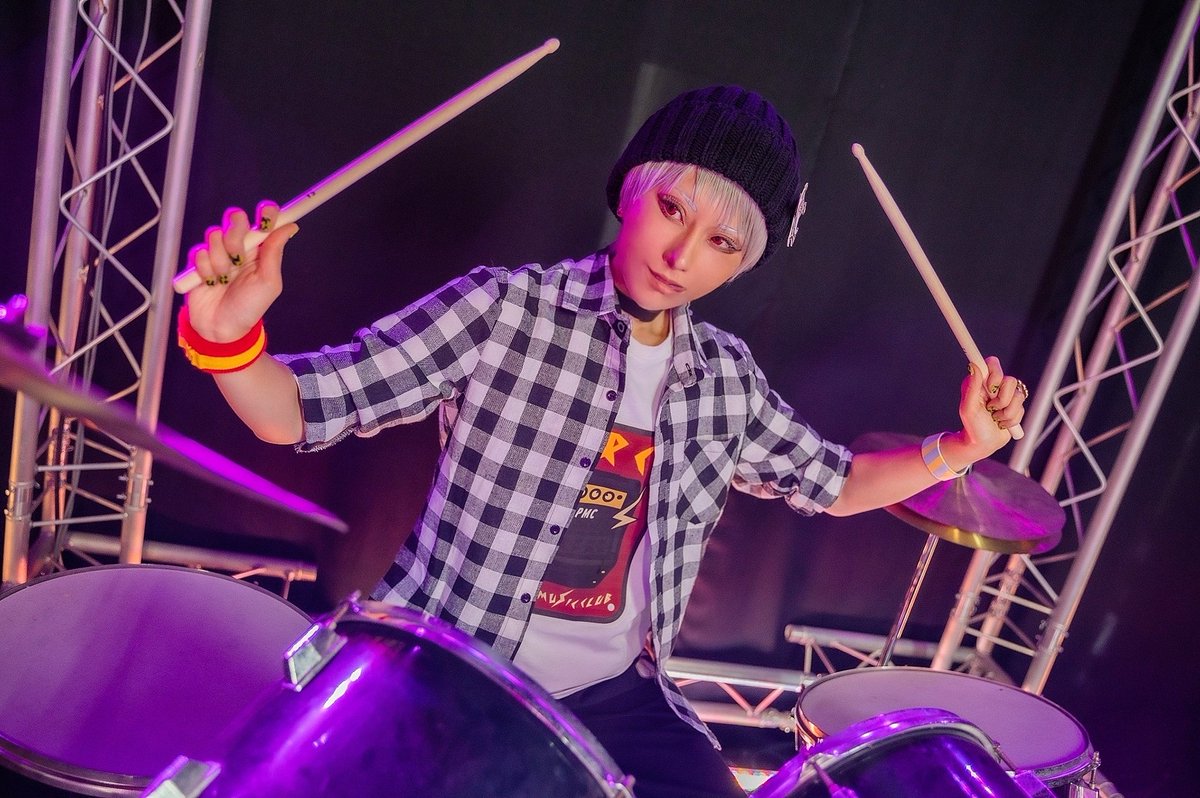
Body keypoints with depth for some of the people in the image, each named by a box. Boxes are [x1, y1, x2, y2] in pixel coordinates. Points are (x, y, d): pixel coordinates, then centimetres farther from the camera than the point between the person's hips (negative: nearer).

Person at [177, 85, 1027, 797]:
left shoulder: (727, 378, 2)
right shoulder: (504, 310, -13)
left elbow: (832, 482, 16)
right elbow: (298, 411, -15)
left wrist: (959, 446, 1)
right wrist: (227, 332, -36)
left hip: (616, 691, 5)